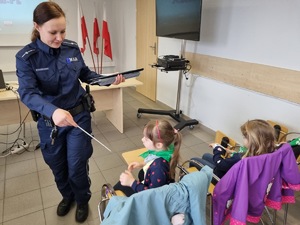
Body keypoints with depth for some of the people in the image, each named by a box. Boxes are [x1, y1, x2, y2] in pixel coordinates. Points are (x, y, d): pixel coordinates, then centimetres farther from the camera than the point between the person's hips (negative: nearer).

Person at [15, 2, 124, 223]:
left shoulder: (72, 48, -6)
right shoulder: (26, 57, -14)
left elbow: (85, 74, 8)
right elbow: (27, 93, -26)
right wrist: (53, 111, -45)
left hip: (79, 116, 0)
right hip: (49, 121, 0)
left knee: (77, 165, 5)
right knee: (57, 165, 19)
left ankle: (82, 201, 35)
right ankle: (67, 196, 49)